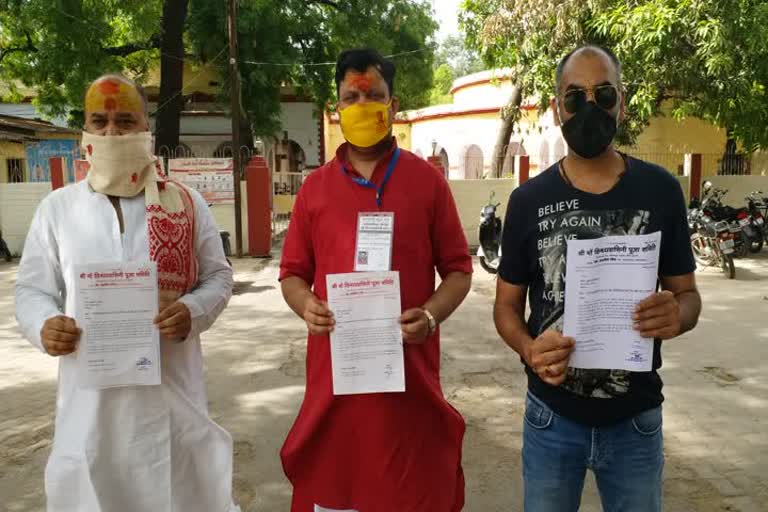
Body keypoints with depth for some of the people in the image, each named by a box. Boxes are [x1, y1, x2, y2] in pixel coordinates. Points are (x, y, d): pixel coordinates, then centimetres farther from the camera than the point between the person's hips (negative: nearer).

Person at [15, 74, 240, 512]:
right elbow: (32, 288, 8)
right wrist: (43, 325, -13)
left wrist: (192, 311, -15)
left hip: (172, 384, 0)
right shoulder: (57, 207, 4)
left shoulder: (187, 204, 1)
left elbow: (218, 276, 5)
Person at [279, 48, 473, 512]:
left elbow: (458, 268, 3)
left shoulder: (427, 181, 1)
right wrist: (306, 305, -11)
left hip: (410, 369, -1)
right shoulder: (314, 187, 6)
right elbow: (293, 274, 10)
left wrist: (432, 315, -15)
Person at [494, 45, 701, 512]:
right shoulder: (529, 200, -6)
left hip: (635, 418, 1)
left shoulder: (660, 190, -5)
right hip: (551, 416, 0)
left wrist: (679, 313, -21)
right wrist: (529, 349, -21)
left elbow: (688, 291, 3)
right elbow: (507, 304, 0)